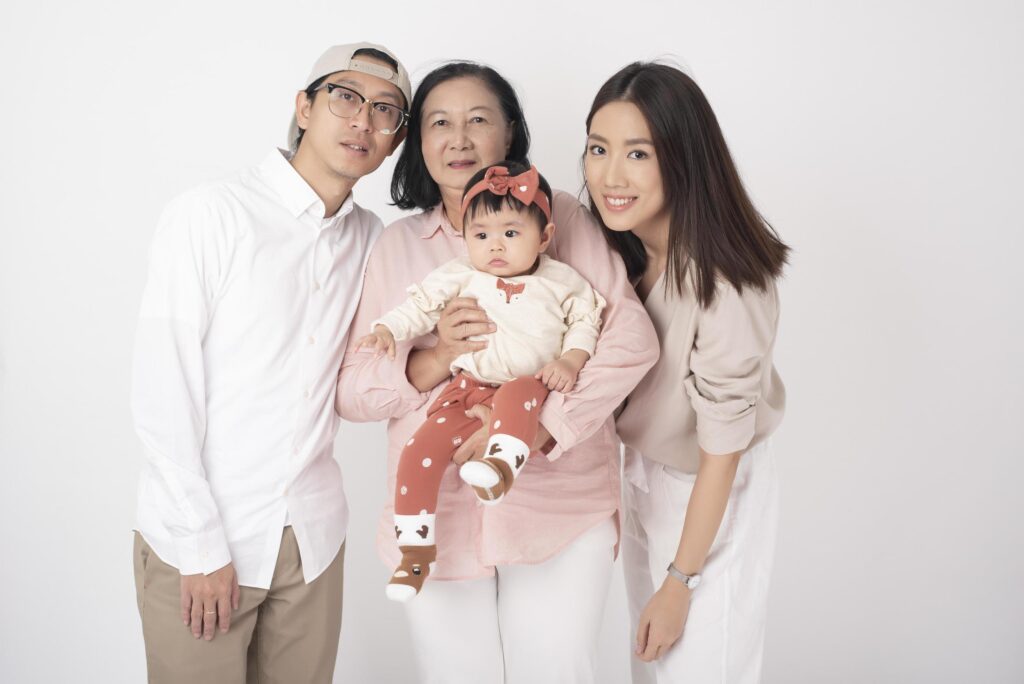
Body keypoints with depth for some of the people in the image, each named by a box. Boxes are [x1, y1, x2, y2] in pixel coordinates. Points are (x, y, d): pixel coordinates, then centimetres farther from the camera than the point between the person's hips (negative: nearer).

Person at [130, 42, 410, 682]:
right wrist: (202, 545, -12)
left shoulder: (371, 238, 6)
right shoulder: (209, 214, -10)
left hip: (314, 534, 5)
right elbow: (163, 394, -12)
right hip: (196, 537, -4)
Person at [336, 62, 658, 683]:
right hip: (437, 518, 2)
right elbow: (350, 390, 5)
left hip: (563, 512, -1)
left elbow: (633, 339, -8)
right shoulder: (396, 246, 9)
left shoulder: (563, 218, 2)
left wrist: (539, 428, -19)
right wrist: (436, 359, -15)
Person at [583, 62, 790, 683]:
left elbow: (721, 454, -22)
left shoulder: (726, 287, -32)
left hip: (715, 496, -6)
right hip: (642, 475, 7)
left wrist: (680, 580, -12)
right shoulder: (619, 248, -11)